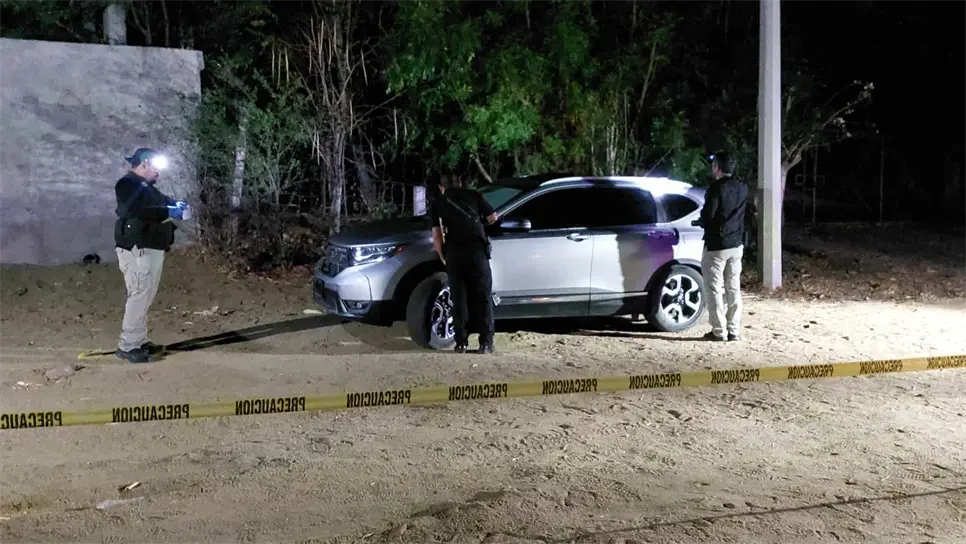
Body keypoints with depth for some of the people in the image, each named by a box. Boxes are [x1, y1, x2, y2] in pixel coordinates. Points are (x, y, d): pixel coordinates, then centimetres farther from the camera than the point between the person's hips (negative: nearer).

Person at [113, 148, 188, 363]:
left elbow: (160, 200, 38)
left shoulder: (145, 186, 19)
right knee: (139, 296, -12)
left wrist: (176, 204, 16)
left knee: (145, 297, 14)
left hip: (151, 249, 11)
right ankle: (127, 345, -9)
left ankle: (140, 340, 21)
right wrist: (168, 212, -24)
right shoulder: (128, 185, -12)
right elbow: (136, 211, -29)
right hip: (138, 250, -11)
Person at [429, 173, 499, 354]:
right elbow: (493, 218, 22)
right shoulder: (473, 195, 16)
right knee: (483, 297, 4)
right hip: (477, 250, 0)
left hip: (454, 253, 0)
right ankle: (486, 342, 1)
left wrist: (443, 258, 19)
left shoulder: (437, 203, 14)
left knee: (459, 299, 8)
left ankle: (461, 343, 8)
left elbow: (437, 237, 7)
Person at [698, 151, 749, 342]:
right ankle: (734, 330, 13)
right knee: (734, 288, 11)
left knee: (716, 289, 0)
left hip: (716, 244, -7)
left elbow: (708, 214, -17)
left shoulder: (717, 187, -16)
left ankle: (719, 331, 2)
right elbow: (741, 213, 13)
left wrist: (704, 222, 3)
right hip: (737, 243, 7)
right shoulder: (742, 187, 6)